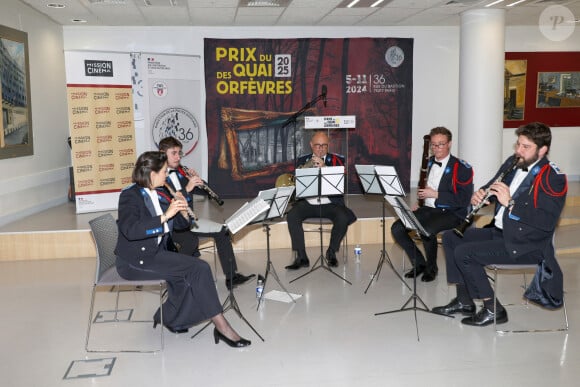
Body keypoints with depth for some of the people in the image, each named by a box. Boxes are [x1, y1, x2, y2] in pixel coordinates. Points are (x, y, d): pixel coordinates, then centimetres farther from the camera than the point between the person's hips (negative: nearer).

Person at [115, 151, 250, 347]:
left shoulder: (156, 194, 12)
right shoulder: (130, 195, -11)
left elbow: (181, 224, 16)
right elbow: (130, 230, -30)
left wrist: (182, 210, -6)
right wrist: (165, 216, -33)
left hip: (156, 253, 8)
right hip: (136, 260, -8)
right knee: (198, 268, -21)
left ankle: (169, 318, 6)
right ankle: (221, 327, -16)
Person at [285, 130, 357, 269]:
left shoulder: (336, 160, 9)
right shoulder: (302, 160, 13)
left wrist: (324, 167, -21)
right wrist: (308, 167, -14)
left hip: (330, 203, -1)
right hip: (307, 203, 1)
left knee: (343, 218, -29)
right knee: (292, 216, -27)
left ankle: (331, 252, -3)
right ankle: (301, 257, -16)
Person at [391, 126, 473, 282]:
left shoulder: (462, 168, -10)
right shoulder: (430, 162, 13)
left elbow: (463, 200, -18)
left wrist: (435, 194, -19)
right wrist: (420, 204, 11)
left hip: (450, 213, -7)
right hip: (428, 209, 7)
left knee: (426, 231, -35)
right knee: (397, 228, -13)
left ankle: (431, 268, -7)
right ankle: (419, 263, 4)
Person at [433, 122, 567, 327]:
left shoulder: (553, 179, -17)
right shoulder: (513, 163, 7)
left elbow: (547, 222, -27)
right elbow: (492, 188, 20)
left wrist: (510, 203, -31)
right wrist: (481, 193, -4)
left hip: (526, 244, -9)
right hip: (500, 231, 9)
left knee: (464, 253, -21)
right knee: (450, 237, 7)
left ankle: (493, 310, -4)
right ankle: (464, 300, 13)